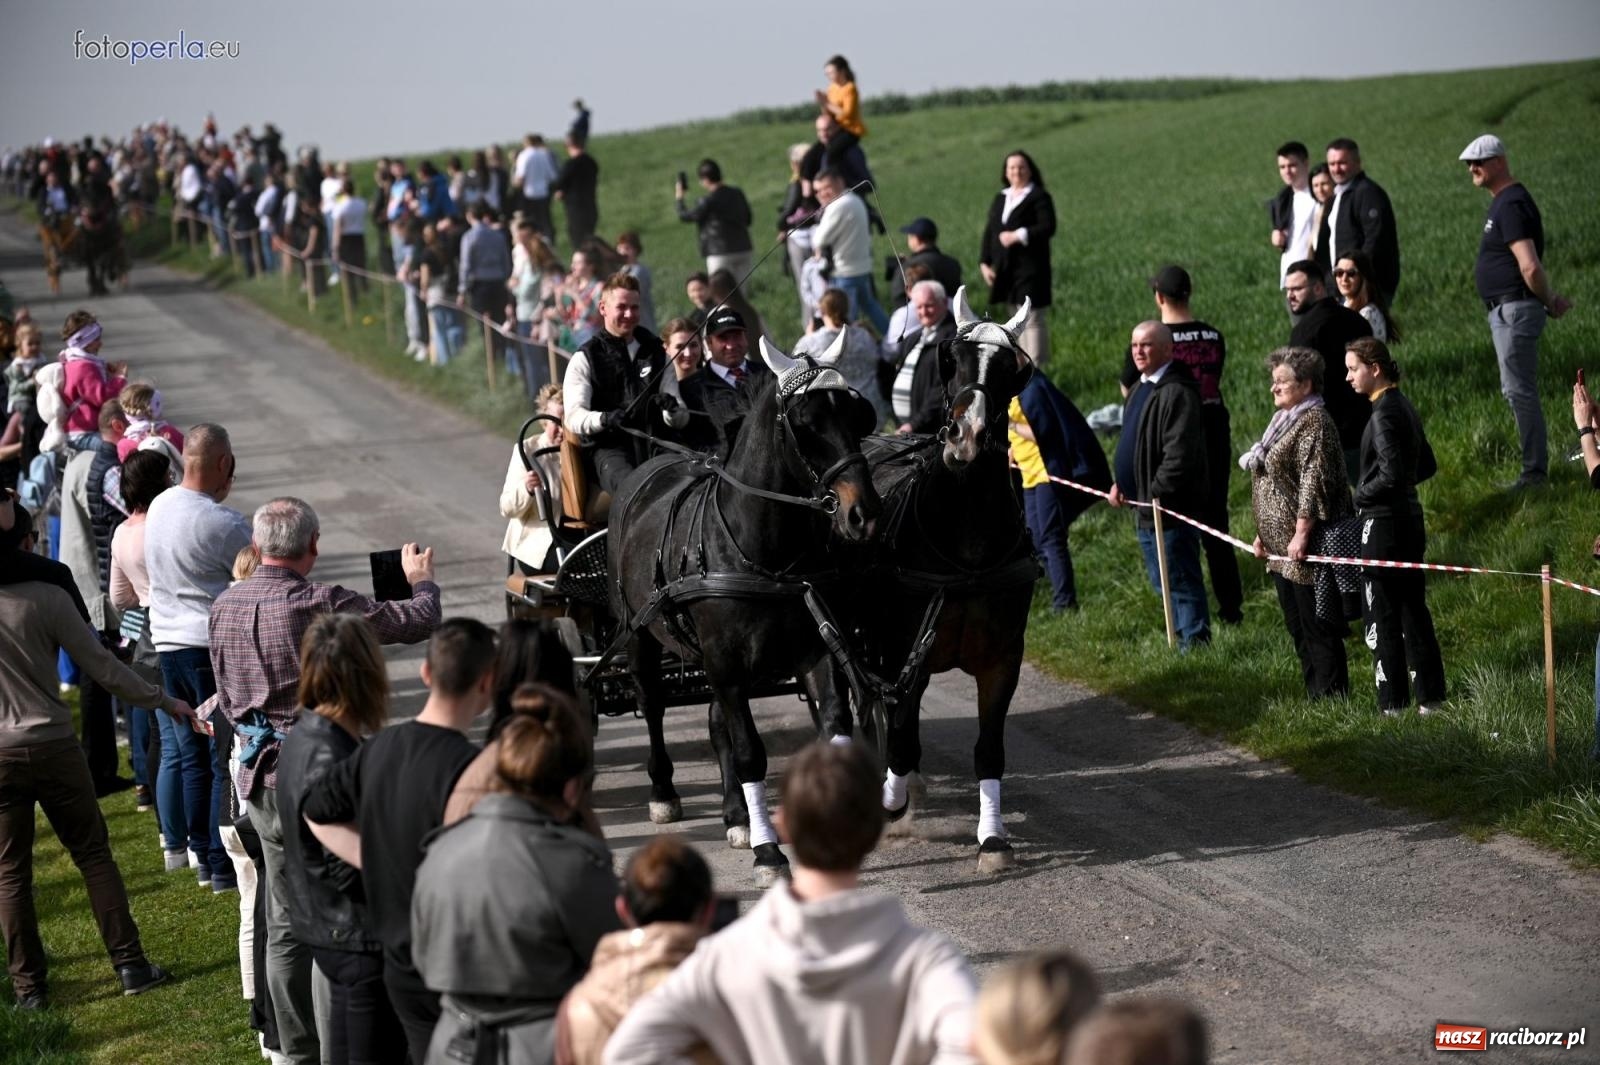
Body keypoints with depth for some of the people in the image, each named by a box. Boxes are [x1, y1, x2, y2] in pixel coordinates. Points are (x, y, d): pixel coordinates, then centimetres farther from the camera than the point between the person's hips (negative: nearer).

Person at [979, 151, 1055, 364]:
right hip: (1006, 272, 7)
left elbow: (1048, 227, -15)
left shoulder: (1039, 197, -3)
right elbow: (989, 231, 17)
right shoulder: (1000, 198, 18)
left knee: (1033, 320, -9)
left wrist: (1019, 236, -20)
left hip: (1031, 269, -7)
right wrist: (984, 263, 8)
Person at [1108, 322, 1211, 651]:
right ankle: (1184, 638, 26)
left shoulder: (1177, 392, -18)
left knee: (1181, 581, -5)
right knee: (1163, 582, 17)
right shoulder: (1140, 390, 15)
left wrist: (1157, 494, -22)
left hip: (1169, 508, -11)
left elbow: (1180, 453, -24)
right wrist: (1120, 482, 12)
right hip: (1145, 508, 11)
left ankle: (1195, 642, 1)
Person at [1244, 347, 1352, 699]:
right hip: (1282, 547, 10)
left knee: (1317, 624, -5)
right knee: (1297, 625, 14)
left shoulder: (1314, 423, -13)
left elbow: (1313, 483, -20)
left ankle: (1330, 695, 0)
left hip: (1306, 544, -10)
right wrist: (1263, 533, 22)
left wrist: (1301, 534, -23)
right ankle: (1315, 692, 20)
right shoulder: (1284, 420, 17)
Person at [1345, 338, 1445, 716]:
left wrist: (1360, 494, -9)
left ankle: (1394, 703, 2)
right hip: (1410, 518, 9)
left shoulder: (1383, 414, -17)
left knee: (1382, 617, -2)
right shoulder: (1405, 407, 11)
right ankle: (1431, 696, 19)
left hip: (1383, 525, -9)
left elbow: (1391, 473, -24)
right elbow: (1426, 466, 19)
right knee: (1414, 610, 14)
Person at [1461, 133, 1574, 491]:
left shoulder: (1511, 206, -17)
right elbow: (1530, 266, 22)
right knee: (1516, 390, 15)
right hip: (1506, 310, 11)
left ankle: (1534, 472, -5)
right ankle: (1535, 465, 21)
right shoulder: (1506, 201, 17)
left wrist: (1548, 301, -11)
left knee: (1520, 391, -8)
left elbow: (1530, 267, -25)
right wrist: (1551, 299, 12)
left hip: (1515, 310, -11)